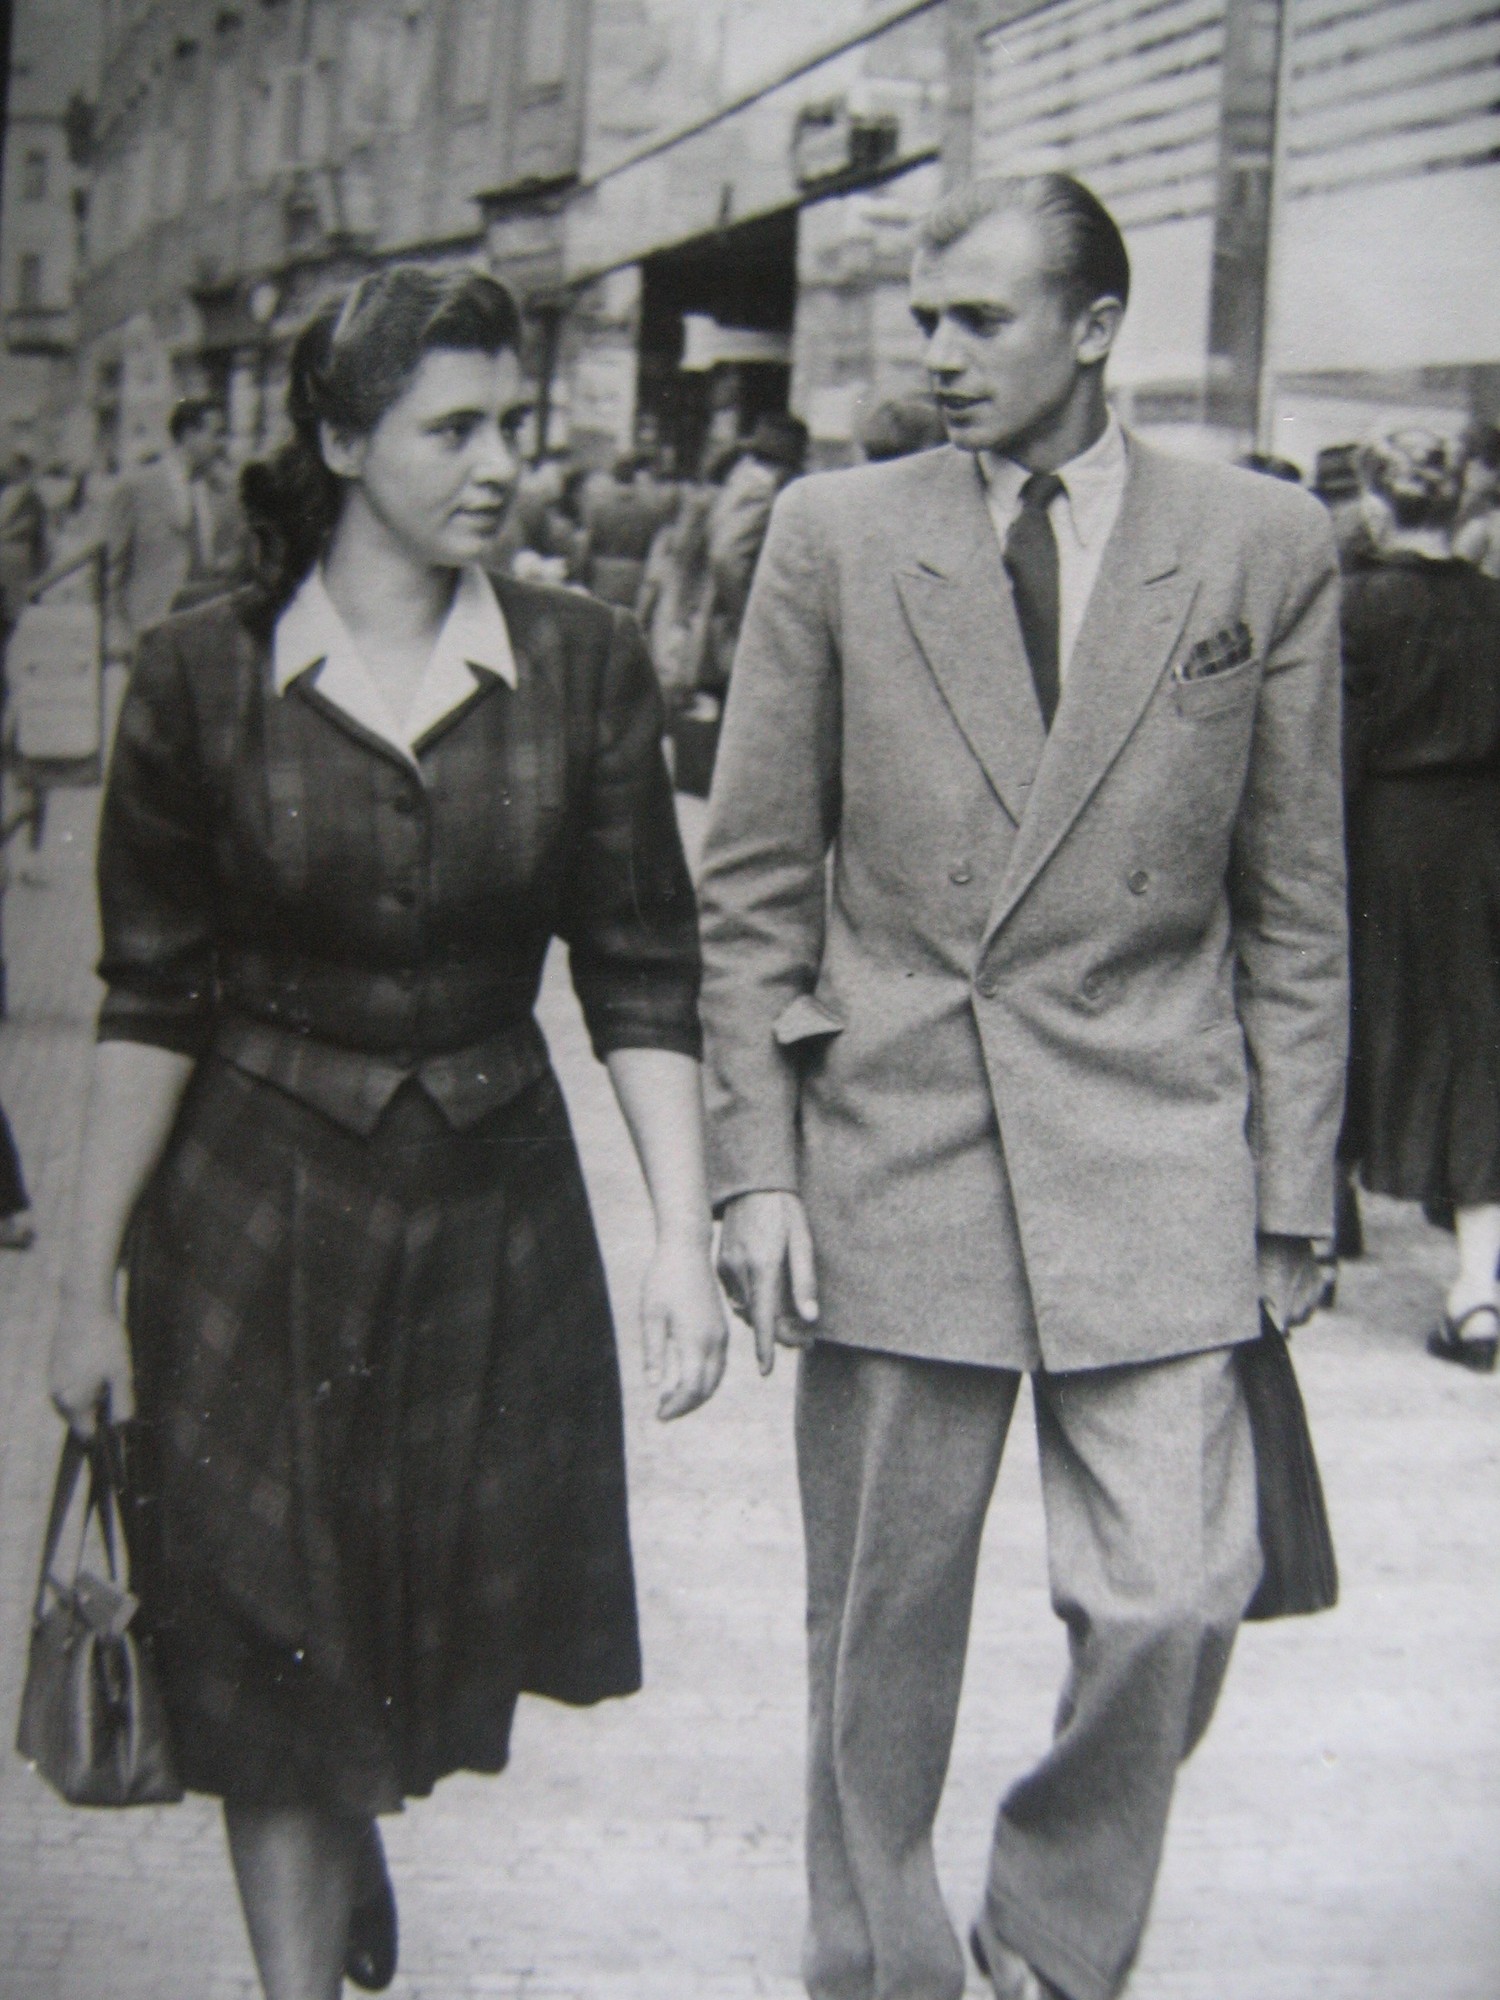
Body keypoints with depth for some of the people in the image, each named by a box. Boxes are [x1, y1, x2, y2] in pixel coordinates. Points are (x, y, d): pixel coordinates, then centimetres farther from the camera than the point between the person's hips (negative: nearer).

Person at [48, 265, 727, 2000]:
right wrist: (88, 1287, -4)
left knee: (445, 1624, 16)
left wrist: (683, 1236, -11)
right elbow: (151, 1002, -4)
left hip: (494, 1204, 2)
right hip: (253, 1210, -2)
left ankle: (362, 1835, 49)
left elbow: (641, 978, -3)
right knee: (268, 1648, 3)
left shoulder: (582, 664, -5)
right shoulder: (202, 674, -8)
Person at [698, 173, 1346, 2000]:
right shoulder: (833, 535, 3)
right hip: (890, 1147, 1)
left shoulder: (1264, 549, 3)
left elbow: (1296, 908, 6)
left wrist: (1290, 1194, 3)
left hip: (1153, 1158, 0)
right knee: (879, 1626, 10)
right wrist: (756, 1164, -1)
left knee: (1175, 1601, -3)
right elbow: (755, 883, 5)